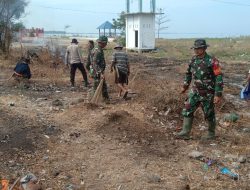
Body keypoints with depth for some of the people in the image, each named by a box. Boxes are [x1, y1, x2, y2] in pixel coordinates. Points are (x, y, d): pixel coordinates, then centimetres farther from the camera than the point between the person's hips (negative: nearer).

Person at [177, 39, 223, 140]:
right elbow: (189, 73, 18)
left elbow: (219, 78, -18)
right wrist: (185, 86, 22)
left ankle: (211, 134, 28)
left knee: (209, 114, 9)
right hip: (195, 91, 6)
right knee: (187, 110, -1)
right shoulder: (194, 59, 2)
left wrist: (218, 94, -21)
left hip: (208, 93, -6)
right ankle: (185, 132, 5)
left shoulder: (212, 61, -18)